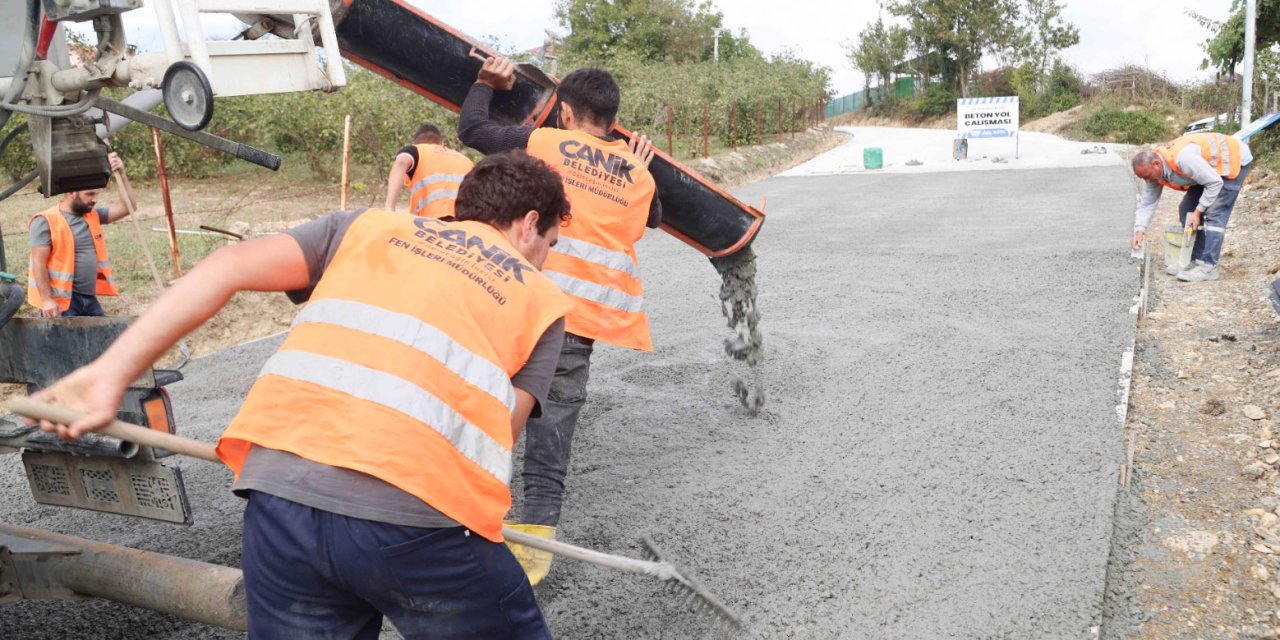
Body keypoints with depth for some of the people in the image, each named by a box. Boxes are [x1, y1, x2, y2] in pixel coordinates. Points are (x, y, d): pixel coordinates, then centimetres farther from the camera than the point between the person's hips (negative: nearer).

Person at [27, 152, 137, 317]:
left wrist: (121, 173, -3)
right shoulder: (46, 222, -10)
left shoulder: (93, 216, 10)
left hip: (89, 299, 7)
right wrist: (46, 300, -20)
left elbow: (128, 206, 8)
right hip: (61, 301, -7)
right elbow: (39, 264, -13)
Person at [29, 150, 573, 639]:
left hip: (283, 491, 3)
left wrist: (109, 375, 9)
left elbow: (228, 268, 10)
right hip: (417, 516, -3)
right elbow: (493, 434, 8)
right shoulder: (542, 300, 18)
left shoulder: (368, 227, 23)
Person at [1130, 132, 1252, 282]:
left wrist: (1198, 212, -23)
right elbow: (1146, 204, -4)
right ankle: (1196, 260, 11)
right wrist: (1139, 230, -16)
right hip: (1210, 166, 9)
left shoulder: (1182, 158, -38)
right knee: (1187, 210, 5)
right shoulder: (1153, 169, -12)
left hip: (1234, 160, -9)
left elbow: (1215, 183, -29)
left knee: (1215, 213, -17)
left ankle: (1208, 267, -18)